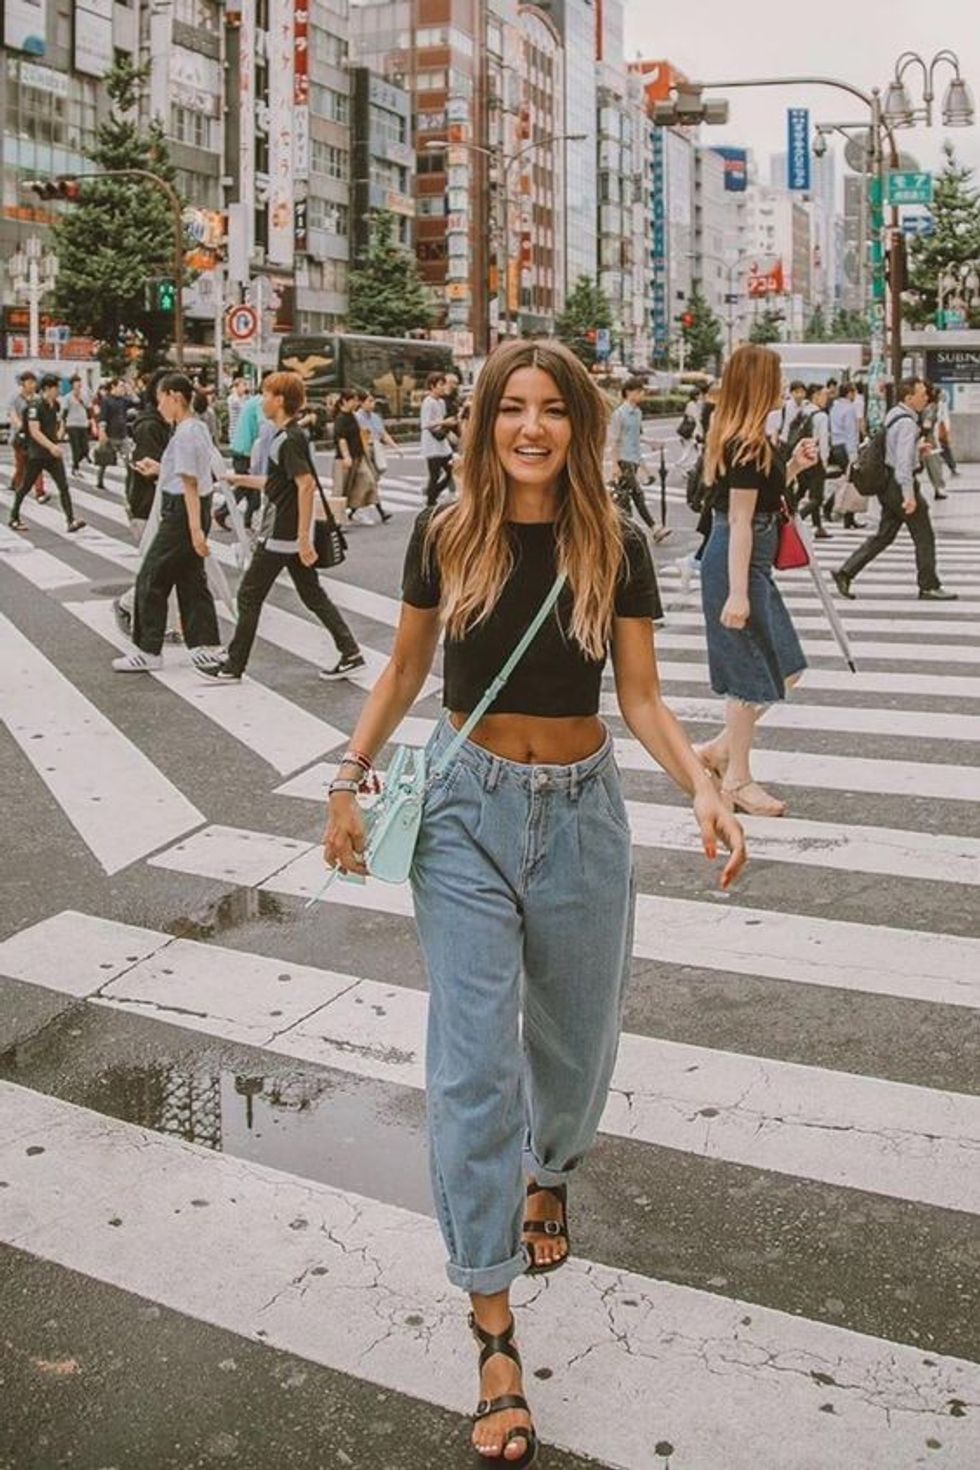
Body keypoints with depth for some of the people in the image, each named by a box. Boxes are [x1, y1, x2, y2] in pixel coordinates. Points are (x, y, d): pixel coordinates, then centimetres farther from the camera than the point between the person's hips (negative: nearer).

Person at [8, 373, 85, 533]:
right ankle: (14, 518, 23)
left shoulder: (55, 405, 7)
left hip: (53, 453, 6)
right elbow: (34, 431, -23)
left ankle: (70, 521, -10)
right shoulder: (35, 405, -16)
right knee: (25, 487, 7)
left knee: (64, 486, -6)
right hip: (36, 454, -6)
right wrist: (51, 446, -31)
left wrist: (58, 437, 8)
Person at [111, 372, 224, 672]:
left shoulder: (184, 434, -17)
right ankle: (208, 646, 16)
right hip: (196, 510, 10)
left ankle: (148, 651, 6)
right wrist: (160, 469, 18)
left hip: (182, 512, -10)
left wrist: (195, 529, -22)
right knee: (191, 578, 14)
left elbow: (190, 484, -21)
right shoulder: (198, 428, 12)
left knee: (151, 579, -1)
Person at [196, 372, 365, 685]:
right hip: (293, 535, 9)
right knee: (312, 594, 11)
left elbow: (306, 485, -26)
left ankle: (232, 666, 10)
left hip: (281, 534, -9)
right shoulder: (290, 435, 12)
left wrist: (304, 538, -27)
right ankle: (351, 653, 9)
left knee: (249, 596, 1)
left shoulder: (289, 439, -18)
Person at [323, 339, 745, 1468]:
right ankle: (495, 1333, 2)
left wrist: (700, 784, -19)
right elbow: (405, 670, 7)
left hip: (580, 811, 1)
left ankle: (550, 1174, 52)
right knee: (473, 1061, -5)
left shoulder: (615, 548, -5)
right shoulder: (445, 536, -5)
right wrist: (350, 779, 1)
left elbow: (640, 697, -3)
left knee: (573, 1034, 18)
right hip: (467, 808, -1)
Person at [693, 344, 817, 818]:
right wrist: (738, 593, -22)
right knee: (751, 676, 0)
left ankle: (720, 749, 22)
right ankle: (737, 780, 12)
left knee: (785, 667, 16)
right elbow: (741, 522, -21)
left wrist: (793, 467, 9)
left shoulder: (734, 439, 11)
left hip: (749, 563, 10)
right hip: (737, 564, -10)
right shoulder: (749, 446, -18)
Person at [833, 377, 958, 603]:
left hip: (888, 483, 9)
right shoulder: (907, 423, -18)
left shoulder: (893, 414, 11)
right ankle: (929, 587, 8)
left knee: (884, 535, 12)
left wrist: (918, 449, 26)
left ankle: (845, 572, 7)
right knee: (924, 537, 1)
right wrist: (909, 494, -30)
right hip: (901, 483, -9)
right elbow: (904, 460, -26)